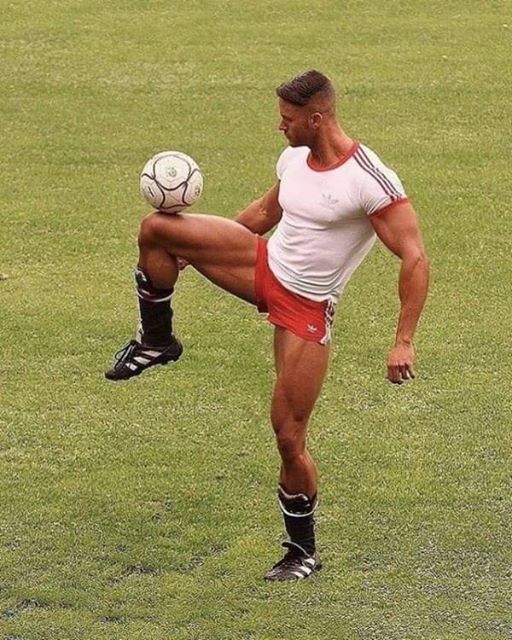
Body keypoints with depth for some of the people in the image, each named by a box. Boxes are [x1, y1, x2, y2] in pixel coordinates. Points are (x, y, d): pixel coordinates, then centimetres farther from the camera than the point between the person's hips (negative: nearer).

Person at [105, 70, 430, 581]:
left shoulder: (372, 183, -22)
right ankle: (156, 342, 11)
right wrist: (199, 247, 23)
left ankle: (303, 552, 15)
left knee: (289, 437, -5)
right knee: (156, 228, -10)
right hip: (264, 266, 6)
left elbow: (415, 260, -21)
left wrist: (403, 342, -26)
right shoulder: (293, 158, 1)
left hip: (305, 308, -6)